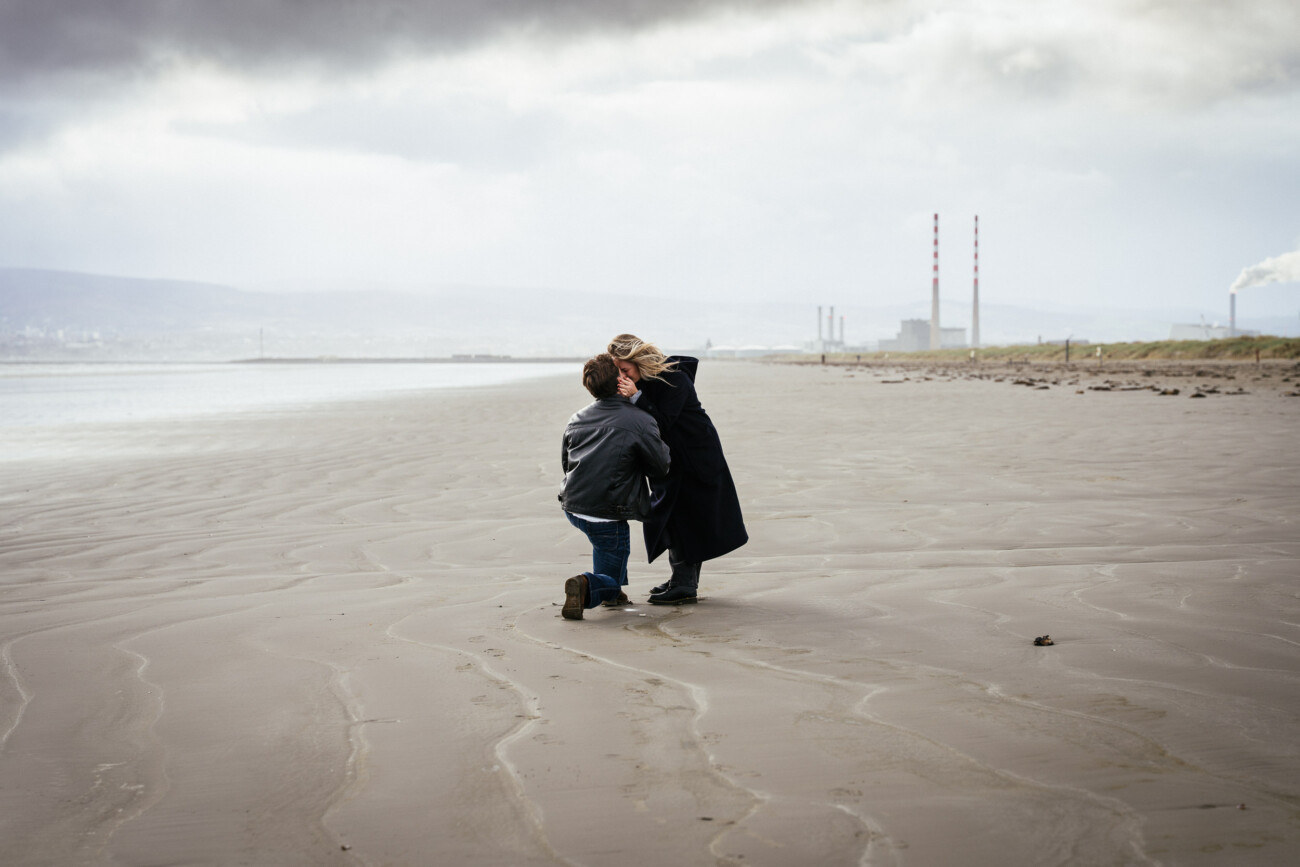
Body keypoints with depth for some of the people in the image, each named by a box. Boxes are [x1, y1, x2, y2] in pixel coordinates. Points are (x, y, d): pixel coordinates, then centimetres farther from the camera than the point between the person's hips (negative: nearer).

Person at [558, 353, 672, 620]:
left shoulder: (576, 419, 6)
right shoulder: (641, 423, -12)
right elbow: (660, 468, -3)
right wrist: (663, 446, 16)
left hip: (572, 507, 6)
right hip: (608, 515, -6)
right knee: (610, 581, 10)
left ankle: (612, 590, 30)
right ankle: (586, 586, -23)